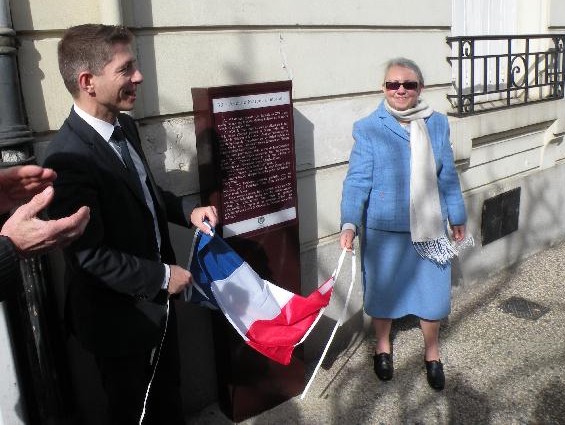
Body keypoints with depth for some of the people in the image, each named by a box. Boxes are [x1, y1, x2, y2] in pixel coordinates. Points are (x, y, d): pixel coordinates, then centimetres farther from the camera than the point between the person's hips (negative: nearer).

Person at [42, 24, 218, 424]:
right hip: (119, 315, -8)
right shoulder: (69, 157, -29)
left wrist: (188, 209, -3)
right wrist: (161, 277, -19)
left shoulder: (125, 127, -1)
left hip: (155, 301, 8)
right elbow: (91, 255, -27)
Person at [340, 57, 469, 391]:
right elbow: (357, 180, -14)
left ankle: (432, 353, 38)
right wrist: (350, 223, -26)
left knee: (433, 291, 12)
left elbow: (448, 175, 10)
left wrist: (458, 217, 15)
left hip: (430, 228, 3)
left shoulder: (437, 124, 2)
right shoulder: (369, 129, -9)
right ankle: (383, 345, 42)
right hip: (384, 229, -2)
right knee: (383, 289, 14)